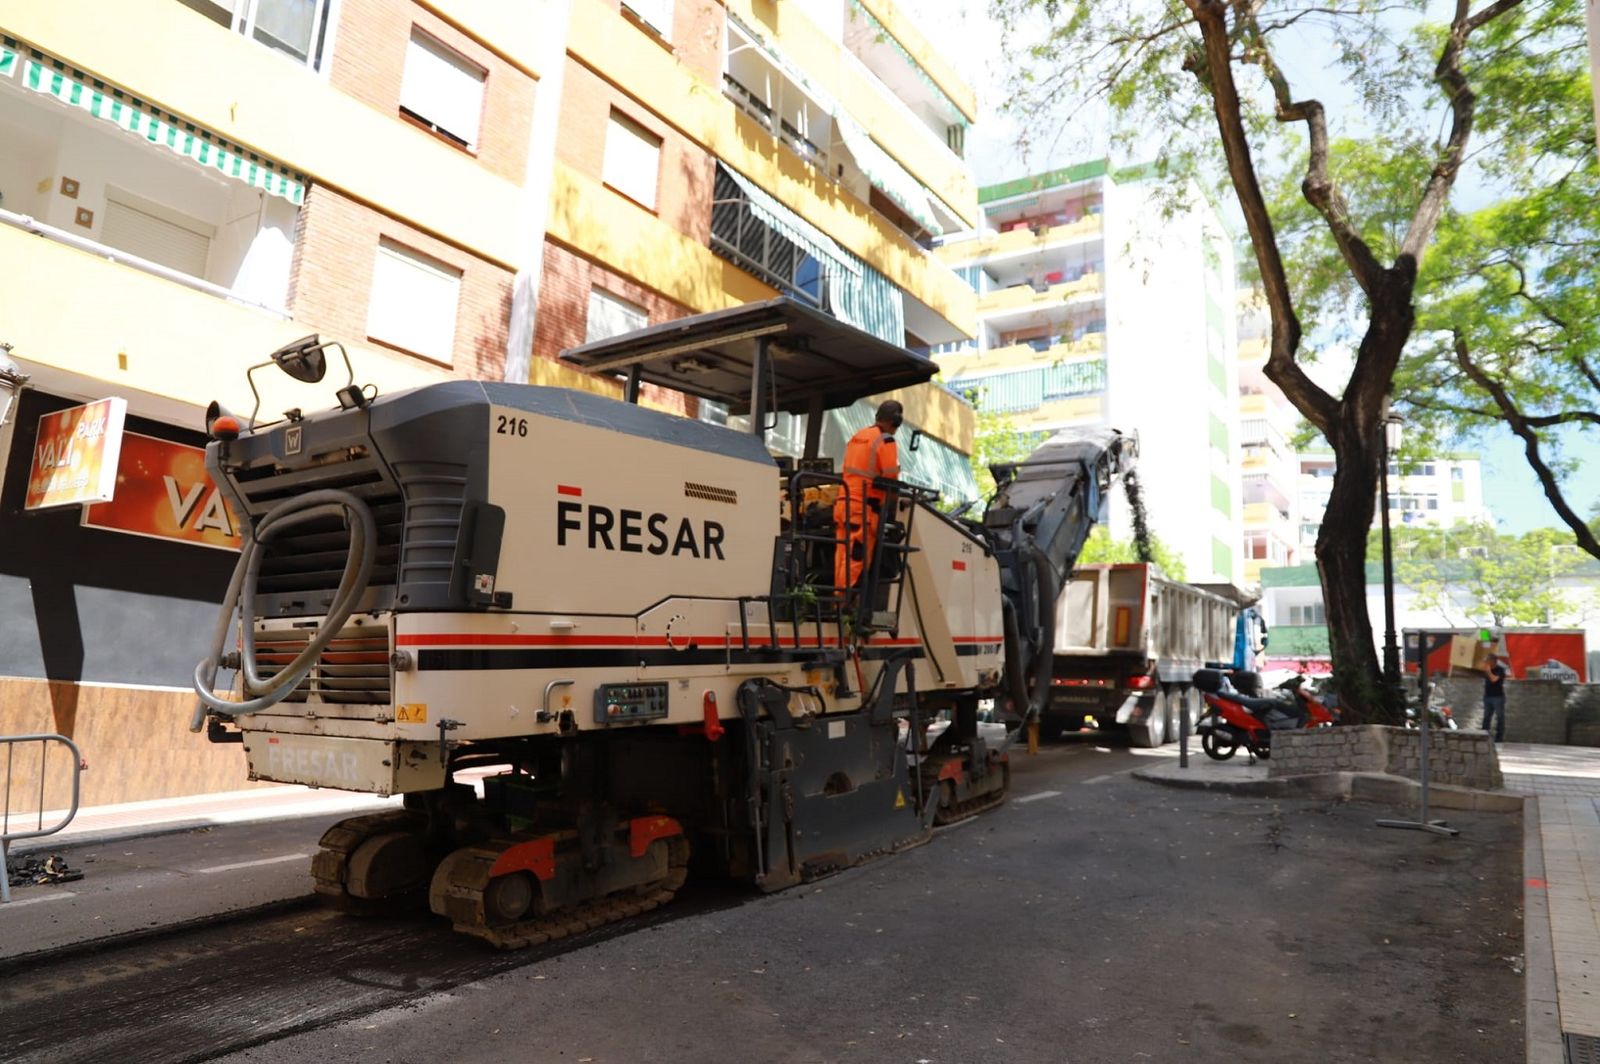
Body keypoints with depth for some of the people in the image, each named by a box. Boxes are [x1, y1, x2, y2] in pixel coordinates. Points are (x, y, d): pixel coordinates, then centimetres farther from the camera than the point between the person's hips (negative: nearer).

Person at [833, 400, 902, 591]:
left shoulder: (856, 437, 18)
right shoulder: (886, 441, -5)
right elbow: (891, 479, -10)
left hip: (843, 503, 7)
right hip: (865, 507, -7)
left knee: (843, 558, 7)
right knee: (856, 560, -7)